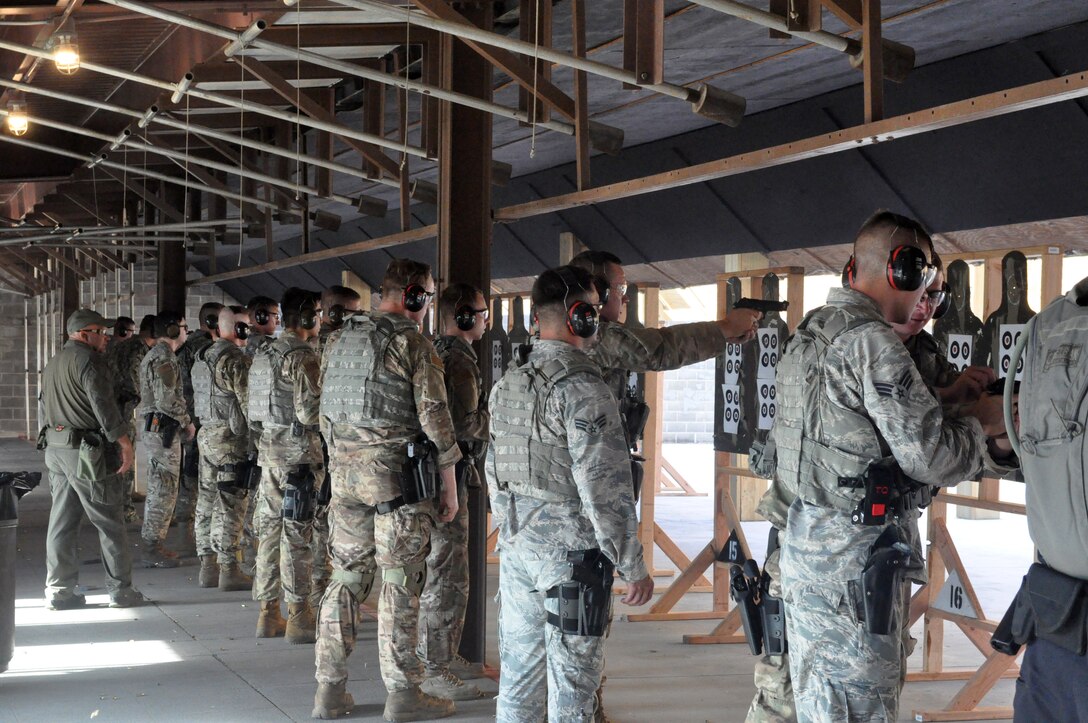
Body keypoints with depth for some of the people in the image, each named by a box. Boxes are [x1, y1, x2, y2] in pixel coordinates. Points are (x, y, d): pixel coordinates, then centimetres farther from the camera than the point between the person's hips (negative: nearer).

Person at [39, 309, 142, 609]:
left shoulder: (52, 365, 19)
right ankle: (120, 590, 2)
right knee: (109, 522, -1)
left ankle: (58, 590, 10)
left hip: (55, 448, 9)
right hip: (86, 451, -9)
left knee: (62, 522, 10)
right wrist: (124, 443, -17)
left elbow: (43, 409, 22)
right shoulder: (87, 359, -11)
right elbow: (103, 403, -19)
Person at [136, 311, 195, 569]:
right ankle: (153, 551, -4)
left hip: (154, 429, 11)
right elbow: (168, 399, -23)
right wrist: (187, 423, -10)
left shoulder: (153, 355, 19)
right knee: (164, 492, -7)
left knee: (157, 491, 15)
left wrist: (182, 423, 18)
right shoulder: (164, 358, -15)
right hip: (164, 431, -11)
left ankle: (152, 546, 21)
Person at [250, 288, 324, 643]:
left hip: (269, 451, 9)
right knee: (297, 536, -4)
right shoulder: (303, 358, -14)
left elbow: (254, 408, 16)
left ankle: (268, 613, 17)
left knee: (270, 530, 11)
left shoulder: (263, 356, 13)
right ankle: (299, 617, 0)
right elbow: (309, 412, -19)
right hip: (298, 454, -8)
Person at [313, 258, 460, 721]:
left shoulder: (339, 340, 11)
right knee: (400, 584, 0)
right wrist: (449, 483, -3)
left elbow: (326, 410, 15)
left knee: (346, 578, 11)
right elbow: (434, 417, -11)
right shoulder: (414, 345, -9)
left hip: (345, 472, 6)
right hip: (397, 474, -6)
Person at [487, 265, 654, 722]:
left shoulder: (507, 386, 10)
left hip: (516, 547, 8)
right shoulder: (584, 388, -16)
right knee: (572, 684, -1)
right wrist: (633, 565, -13)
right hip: (571, 551, -8)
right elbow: (605, 487, -19)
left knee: (518, 672, 14)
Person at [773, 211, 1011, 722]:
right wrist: (981, 424, 0)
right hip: (853, 553, -9)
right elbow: (929, 457, -18)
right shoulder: (872, 341, -18)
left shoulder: (809, 333, 12)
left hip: (804, 540, 9)